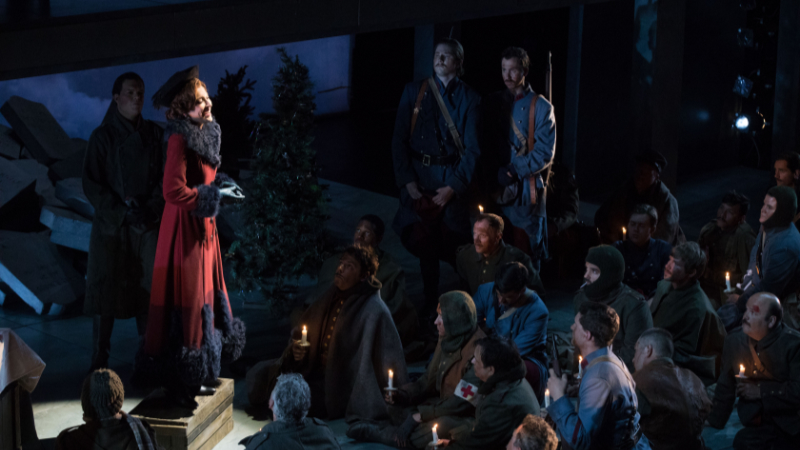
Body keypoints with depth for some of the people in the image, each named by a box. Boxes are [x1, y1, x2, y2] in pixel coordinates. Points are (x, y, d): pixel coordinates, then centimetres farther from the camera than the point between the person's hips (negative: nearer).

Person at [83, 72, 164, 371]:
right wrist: (123, 211, -12)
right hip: (111, 224, -2)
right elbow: (92, 185, -3)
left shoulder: (153, 134, 7)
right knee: (105, 289, -2)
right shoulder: (103, 136, -1)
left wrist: (151, 208, -11)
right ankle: (99, 361, 4)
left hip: (147, 223, 2)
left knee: (149, 289, 0)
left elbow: (163, 178, 6)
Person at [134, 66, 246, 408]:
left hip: (203, 227, 10)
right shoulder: (180, 138, -18)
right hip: (185, 229, -10)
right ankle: (180, 384, 5)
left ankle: (199, 375, 28)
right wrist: (215, 194, -18)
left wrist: (222, 185, 3)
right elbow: (174, 191, -25)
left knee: (207, 298, 16)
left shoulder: (204, 133, 10)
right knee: (188, 303, -4)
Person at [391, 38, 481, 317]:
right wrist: (408, 182, -7)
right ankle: (429, 302, 16)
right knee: (423, 240, 2)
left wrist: (453, 187, -9)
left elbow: (472, 149, -1)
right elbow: (399, 140, 2)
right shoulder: (414, 92, 4)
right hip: (418, 176, 1)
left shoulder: (469, 99, 1)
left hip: (452, 178, -1)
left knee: (451, 242, -4)